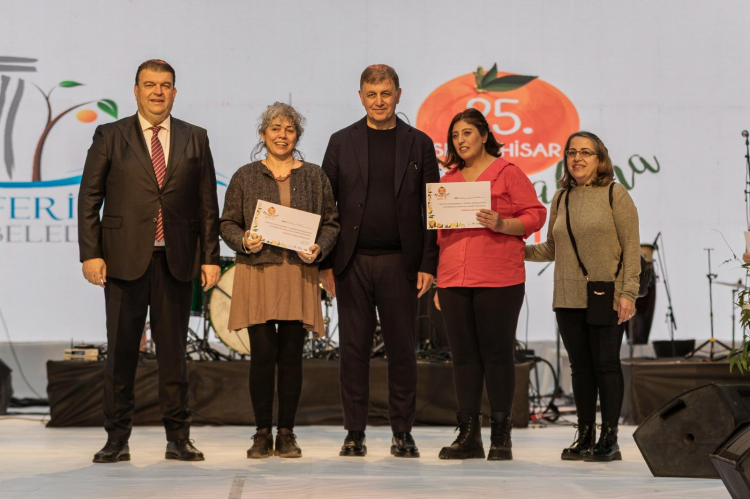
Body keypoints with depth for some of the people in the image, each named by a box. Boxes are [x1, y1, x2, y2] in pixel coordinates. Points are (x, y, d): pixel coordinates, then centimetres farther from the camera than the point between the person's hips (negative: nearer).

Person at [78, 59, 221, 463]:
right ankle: (117, 439, 10)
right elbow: (89, 199, 2)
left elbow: (207, 203, 9)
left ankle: (178, 438, 13)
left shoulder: (195, 139, 10)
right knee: (121, 349, 2)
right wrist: (91, 253, -7)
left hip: (177, 260, 1)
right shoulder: (109, 137, 5)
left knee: (173, 350, 6)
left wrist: (210, 257, 2)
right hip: (125, 259, -1)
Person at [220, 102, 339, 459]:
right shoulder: (245, 177, 9)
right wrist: (244, 242, -11)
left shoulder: (314, 176, 11)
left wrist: (319, 249, -8)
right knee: (263, 353, -4)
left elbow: (331, 222, 10)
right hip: (257, 273, -1)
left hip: (299, 275, 1)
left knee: (291, 356, 1)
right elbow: (227, 223, 9)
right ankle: (263, 434, 6)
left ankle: (287, 434, 10)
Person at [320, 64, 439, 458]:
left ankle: (402, 432, 13)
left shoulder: (418, 144, 7)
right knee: (354, 349, 4)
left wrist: (428, 265, -3)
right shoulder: (341, 142, 8)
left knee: (402, 348, 3)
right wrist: (325, 262, 0)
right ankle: (355, 432, 11)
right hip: (352, 261, 1)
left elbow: (432, 208, 5)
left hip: (400, 262, 0)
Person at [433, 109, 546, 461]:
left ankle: (501, 437, 2)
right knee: (463, 354, 4)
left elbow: (536, 215, -1)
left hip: (498, 280, -5)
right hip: (454, 280, 5)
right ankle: (468, 435, 9)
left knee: (497, 352, -3)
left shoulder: (507, 173, 3)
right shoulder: (448, 179, 18)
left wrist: (502, 225, -18)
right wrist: (436, 282, 16)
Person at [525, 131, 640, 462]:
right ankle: (585, 437, 16)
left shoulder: (615, 194, -2)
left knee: (606, 365, -2)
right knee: (580, 367, 9)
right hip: (568, 298, 5)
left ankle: (609, 439, 5)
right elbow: (552, 249, 18)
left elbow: (631, 247, -5)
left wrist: (628, 292, -12)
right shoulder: (561, 198, 13)